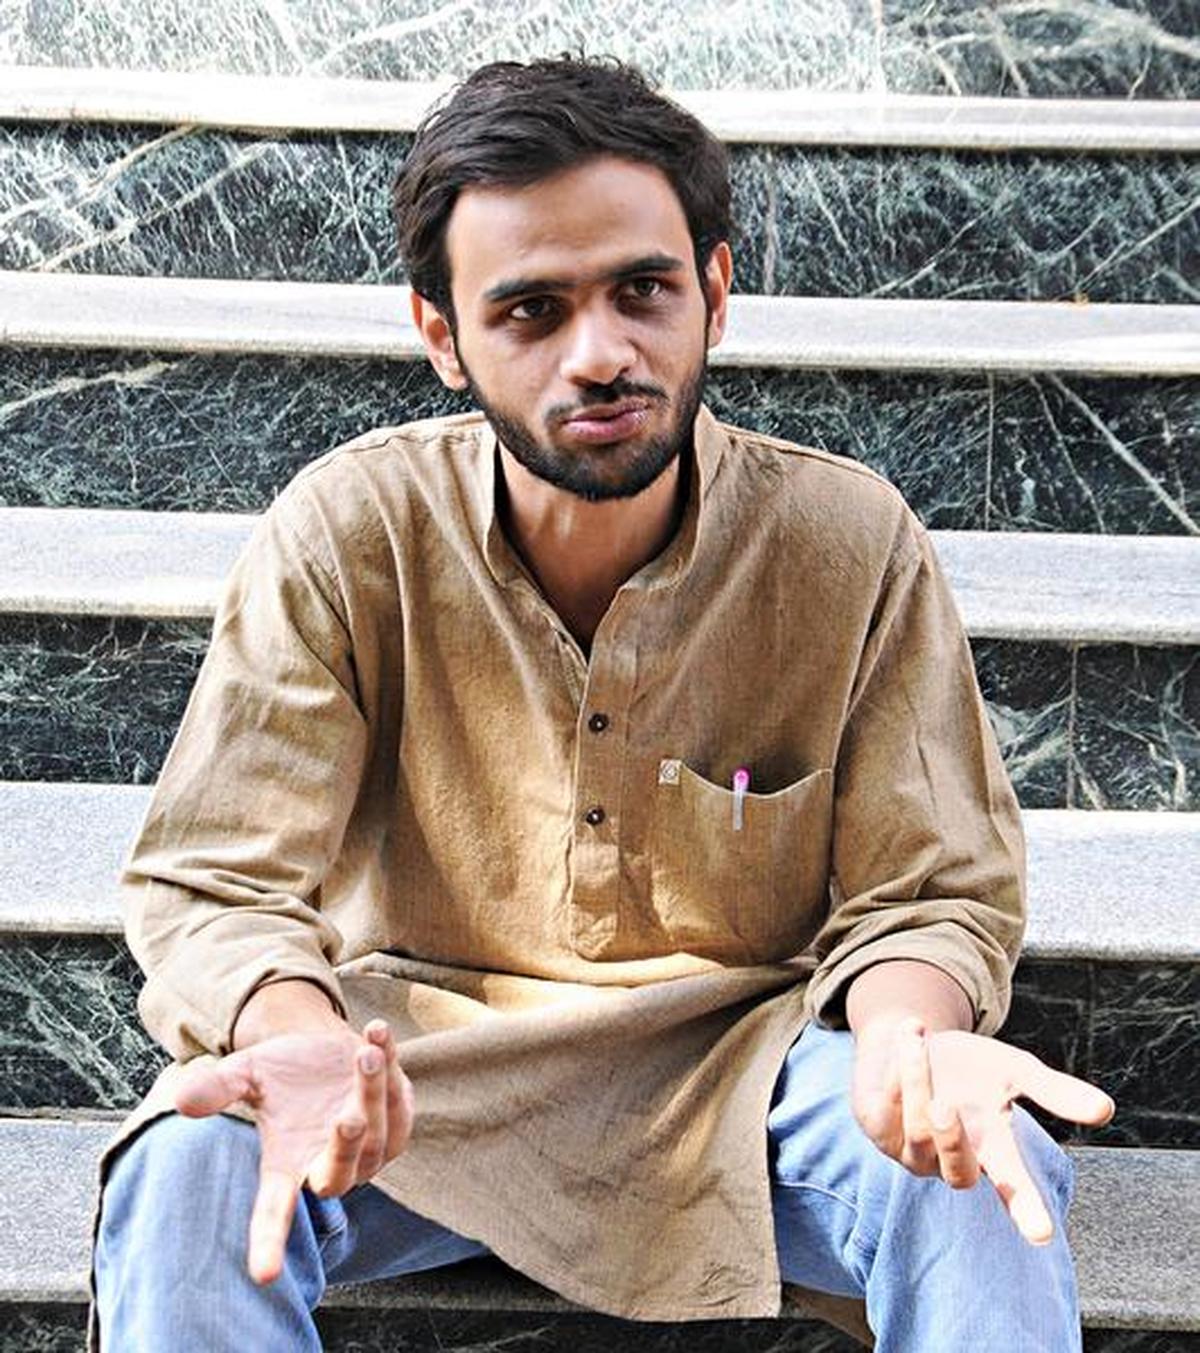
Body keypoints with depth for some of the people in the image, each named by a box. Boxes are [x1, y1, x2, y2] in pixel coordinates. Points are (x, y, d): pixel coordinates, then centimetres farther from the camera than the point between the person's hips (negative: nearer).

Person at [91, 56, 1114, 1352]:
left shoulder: (851, 542, -10)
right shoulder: (347, 532, -12)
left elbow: (926, 892, -5)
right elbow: (213, 885, -13)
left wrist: (909, 1035, -31)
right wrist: (295, 1039, -37)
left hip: (741, 1062, 0)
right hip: (415, 1052, 0)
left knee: (986, 1183, -28)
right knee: (189, 1172, -29)